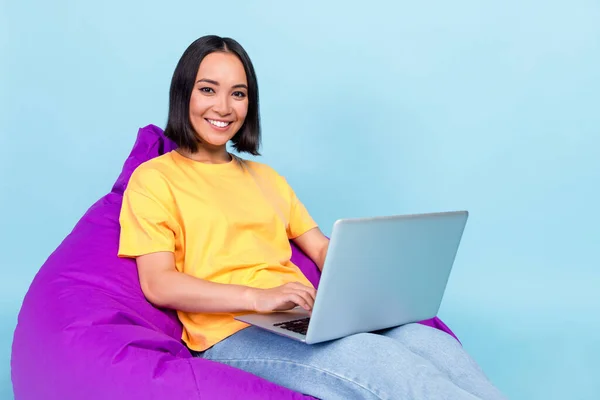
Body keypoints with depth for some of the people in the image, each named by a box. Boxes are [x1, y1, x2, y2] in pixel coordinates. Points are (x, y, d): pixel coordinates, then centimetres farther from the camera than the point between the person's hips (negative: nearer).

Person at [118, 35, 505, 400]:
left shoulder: (266, 176, 26)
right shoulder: (154, 178, 5)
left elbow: (321, 247, 22)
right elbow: (158, 284, -6)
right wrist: (257, 297, -20)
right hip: (234, 334, -5)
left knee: (439, 345, -22)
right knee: (389, 363, -30)